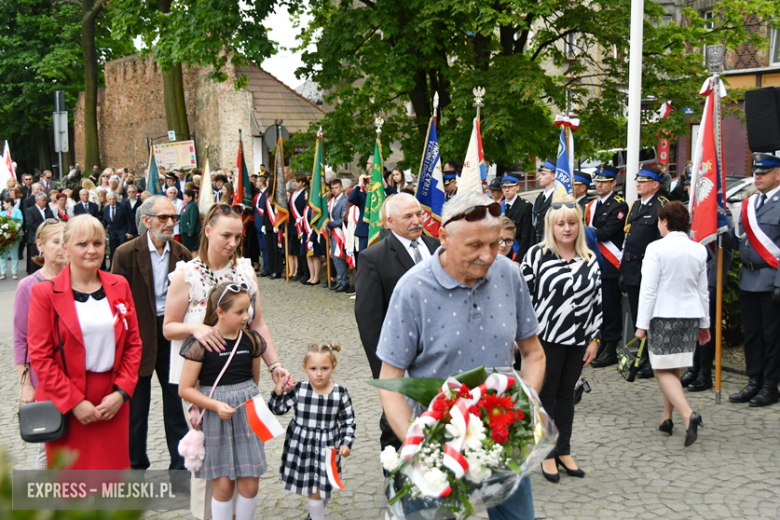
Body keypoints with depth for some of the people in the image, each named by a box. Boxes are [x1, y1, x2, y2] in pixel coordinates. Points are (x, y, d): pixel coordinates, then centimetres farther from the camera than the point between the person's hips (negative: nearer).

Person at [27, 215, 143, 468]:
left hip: (113, 403, 3)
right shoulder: (45, 293, -3)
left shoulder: (119, 286, 9)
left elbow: (133, 344, 9)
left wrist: (121, 392, -4)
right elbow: (40, 356, -6)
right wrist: (74, 402, -12)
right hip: (65, 406, -3)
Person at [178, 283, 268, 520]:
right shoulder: (201, 344, -13)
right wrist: (216, 406, -20)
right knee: (223, 485, 2)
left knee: (250, 483, 5)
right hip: (215, 420, -4)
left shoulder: (251, 340, 0)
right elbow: (185, 389, -12)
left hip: (247, 415, 4)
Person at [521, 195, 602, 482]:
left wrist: (594, 339, 5)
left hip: (578, 340, 4)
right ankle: (548, 454, 17)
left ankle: (564, 450, 25)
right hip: (546, 338, -4)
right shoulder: (537, 254, -6)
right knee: (547, 394, 6)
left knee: (566, 393, 13)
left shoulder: (590, 259, 5)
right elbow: (524, 294, -6)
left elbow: (597, 302, 7)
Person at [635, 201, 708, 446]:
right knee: (674, 369, 17)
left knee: (663, 370, -3)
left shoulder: (656, 248, -11)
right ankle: (667, 417, 24)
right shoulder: (699, 250, 6)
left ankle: (688, 414, -23)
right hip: (690, 315, 6)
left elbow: (648, 290, -13)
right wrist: (704, 323, 20)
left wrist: (642, 324, -8)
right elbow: (703, 291, 12)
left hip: (663, 316, -6)